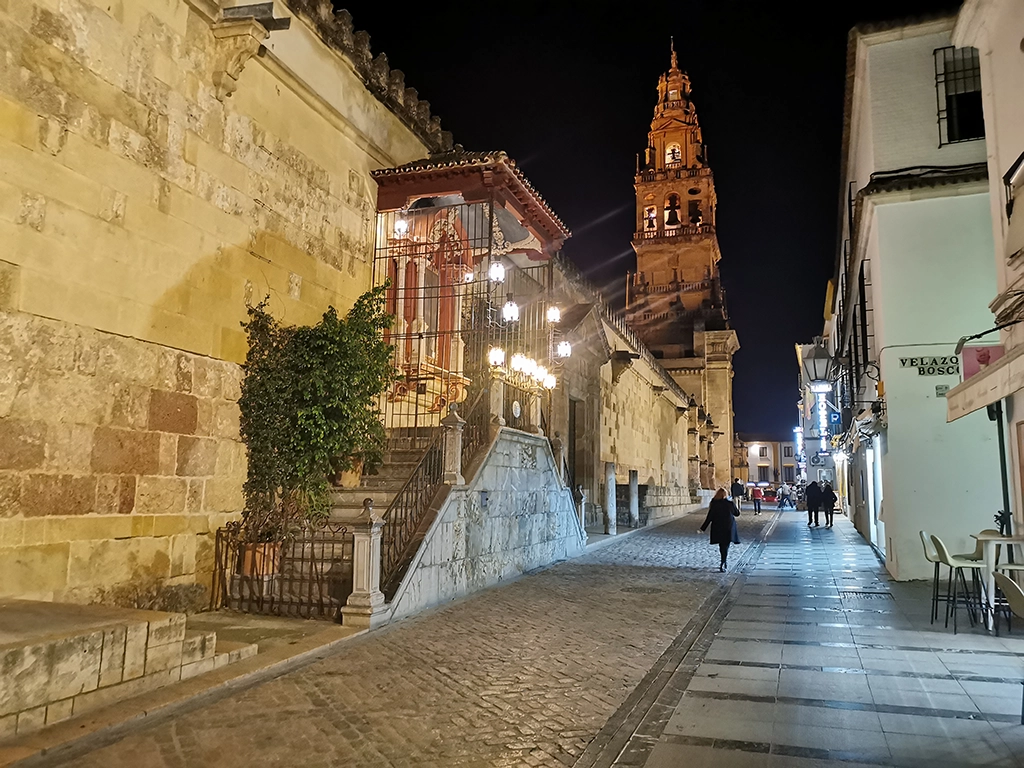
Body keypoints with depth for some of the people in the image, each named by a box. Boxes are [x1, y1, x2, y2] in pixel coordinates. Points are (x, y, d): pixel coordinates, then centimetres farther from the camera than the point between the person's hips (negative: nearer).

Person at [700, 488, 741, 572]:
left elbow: (709, 518, -10)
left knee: (722, 546, 16)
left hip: (717, 528, 0)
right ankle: (722, 565, -7)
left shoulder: (714, 504, -11)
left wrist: (703, 528, -3)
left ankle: (724, 563, 25)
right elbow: (737, 514, 7)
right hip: (728, 528, 0)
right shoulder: (730, 504, -9)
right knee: (725, 546, 4)